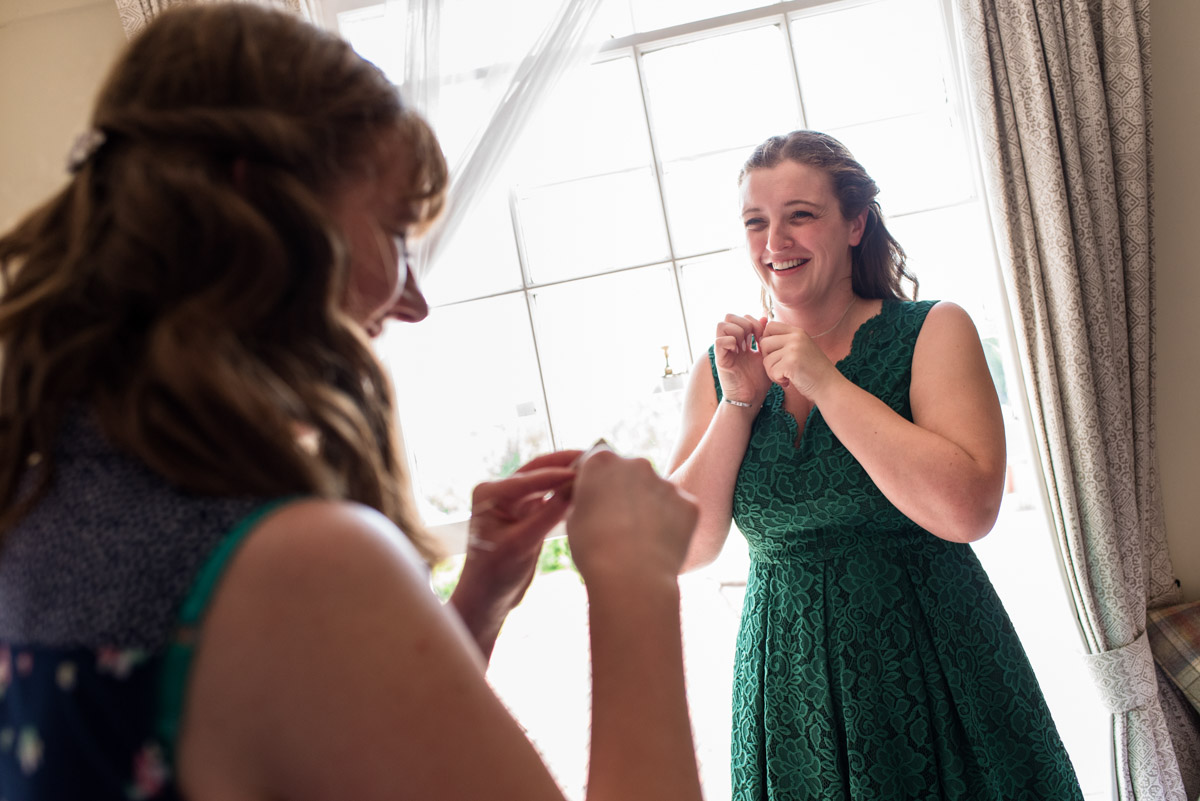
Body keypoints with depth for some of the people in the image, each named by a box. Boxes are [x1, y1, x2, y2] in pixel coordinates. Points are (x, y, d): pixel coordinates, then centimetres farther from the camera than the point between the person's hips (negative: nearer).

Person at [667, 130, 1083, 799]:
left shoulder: (932, 331, -6)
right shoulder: (721, 368, 2)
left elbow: (968, 511, -20)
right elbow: (685, 548, -4)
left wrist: (827, 383, -18)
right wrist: (740, 400, -12)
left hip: (935, 669, -2)